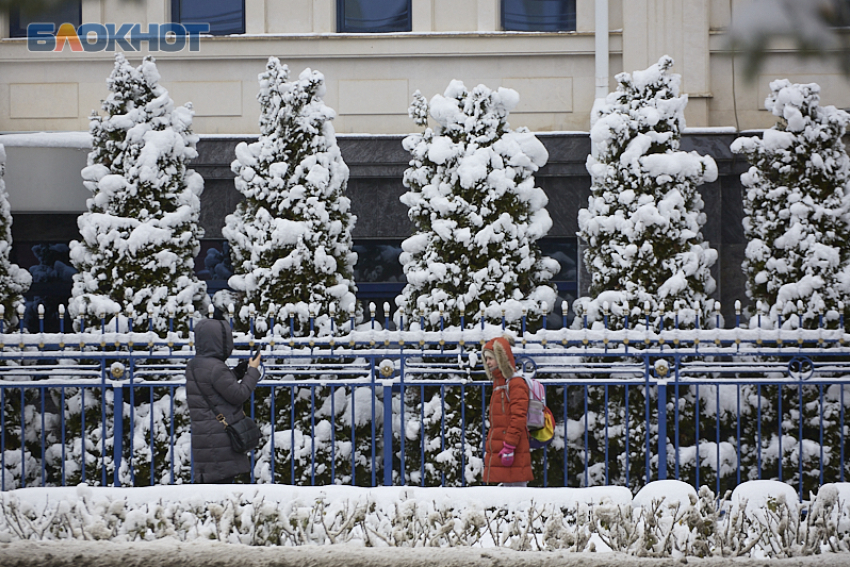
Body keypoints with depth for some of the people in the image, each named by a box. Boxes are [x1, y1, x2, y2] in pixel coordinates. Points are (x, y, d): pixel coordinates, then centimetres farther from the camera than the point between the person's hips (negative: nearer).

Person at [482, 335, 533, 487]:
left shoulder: (516, 383, -9)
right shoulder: (498, 383, 19)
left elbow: (518, 418, -17)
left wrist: (509, 447, -21)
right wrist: (489, 448, 23)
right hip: (498, 451, 9)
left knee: (516, 485, -10)